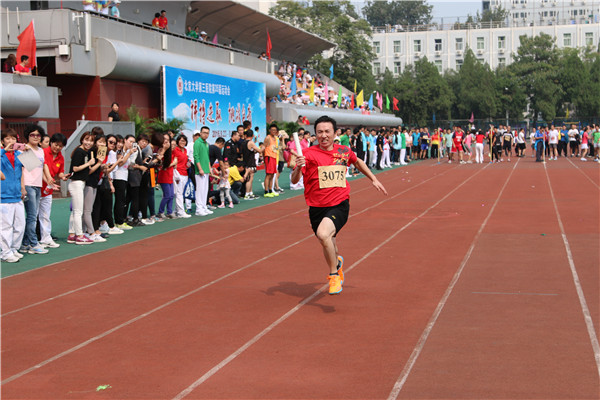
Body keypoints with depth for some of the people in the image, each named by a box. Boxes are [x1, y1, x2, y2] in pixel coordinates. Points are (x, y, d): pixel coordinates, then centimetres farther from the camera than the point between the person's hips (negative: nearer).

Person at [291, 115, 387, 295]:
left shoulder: (344, 151, 1)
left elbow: (358, 162, 25)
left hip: (339, 205, -2)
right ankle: (337, 262, 54)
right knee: (328, 244, 17)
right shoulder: (309, 154, -7)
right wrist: (298, 168, -34)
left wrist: (374, 179, 27)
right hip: (317, 208, 2)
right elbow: (294, 181, -14)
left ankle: (333, 273, -7)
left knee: (323, 234, -29)